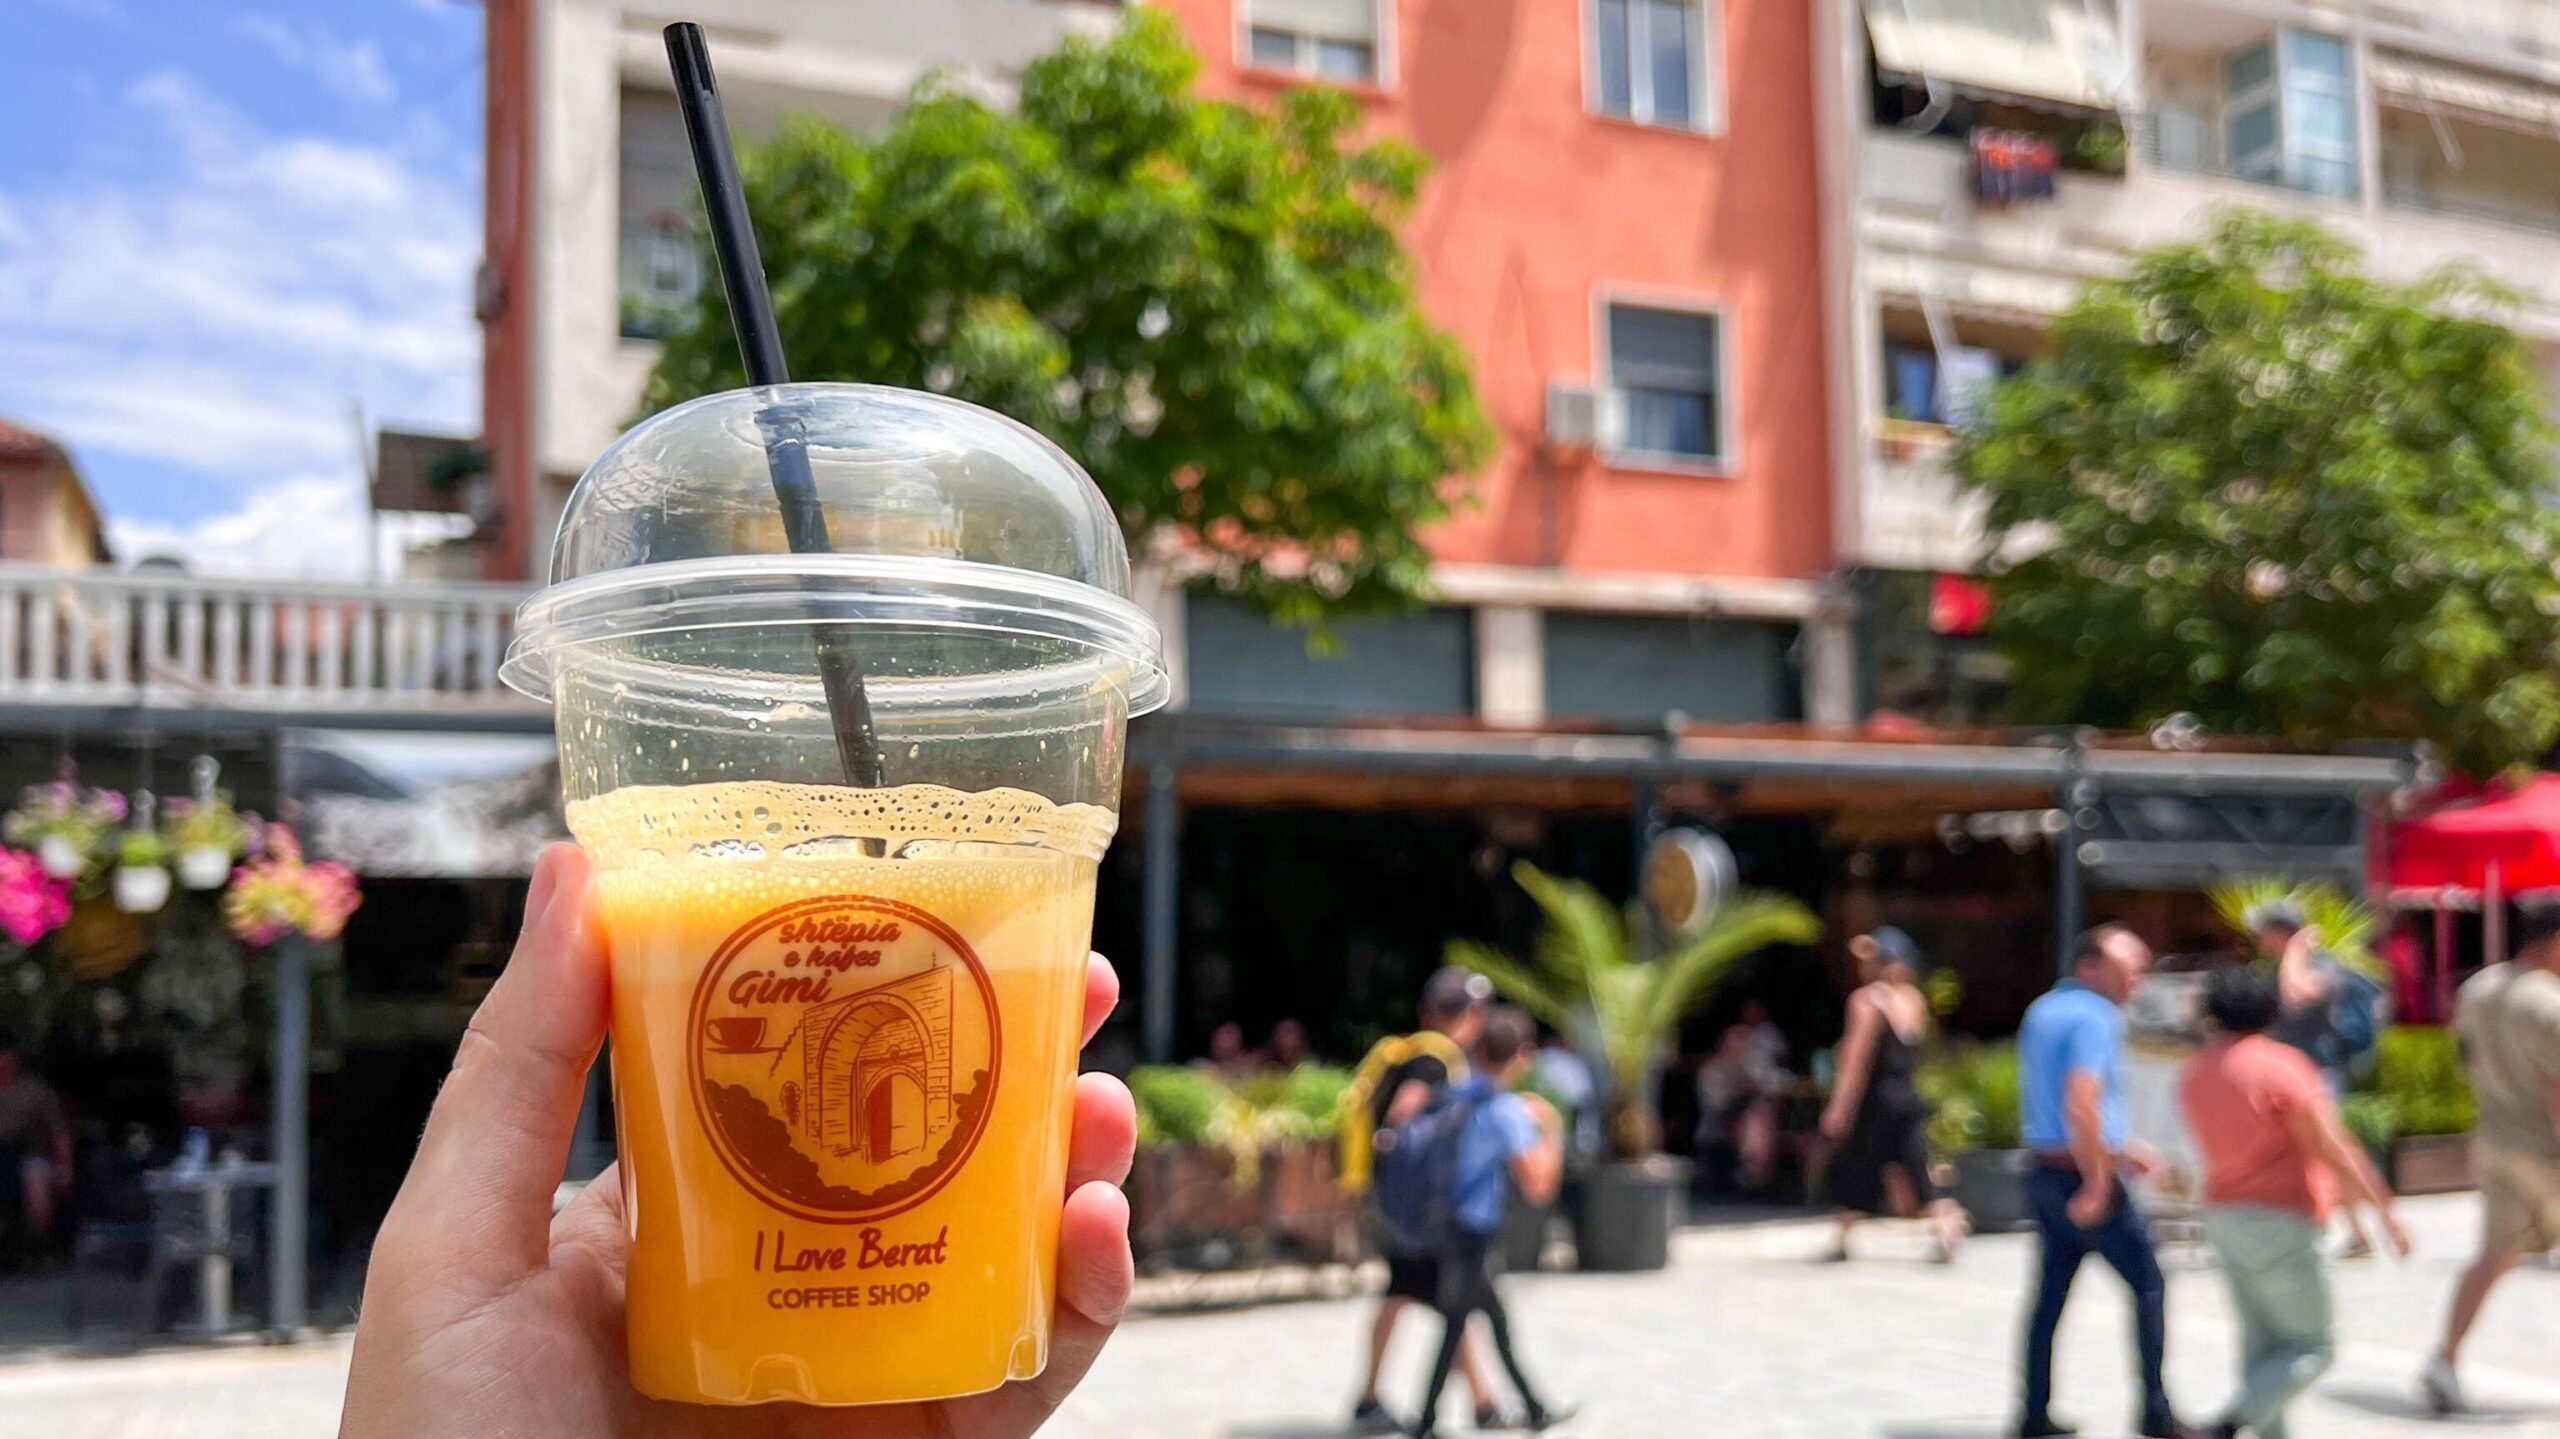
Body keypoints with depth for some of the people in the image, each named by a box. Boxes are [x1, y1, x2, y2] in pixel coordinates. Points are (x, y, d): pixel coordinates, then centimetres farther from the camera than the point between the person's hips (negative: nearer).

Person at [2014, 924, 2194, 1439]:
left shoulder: (2042, 1011, 13)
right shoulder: (2095, 1019, -16)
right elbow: (2081, 1106, -26)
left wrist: (2120, 1147, 23)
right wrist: (2097, 1184, -22)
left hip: (2044, 1170, 8)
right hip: (2084, 1175, -8)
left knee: (2051, 1289, 12)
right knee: (2148, 1285, 5)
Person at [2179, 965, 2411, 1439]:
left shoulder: (2194, 1075, 7)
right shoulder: (2281, 1065, -15)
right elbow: (2333, 1149, -15)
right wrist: (2386, 1212, -9)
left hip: (2224, 1218, 7)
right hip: (2279, 1226, -7)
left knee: (2264, 1343, 15)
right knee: (2311, 1346, 3)